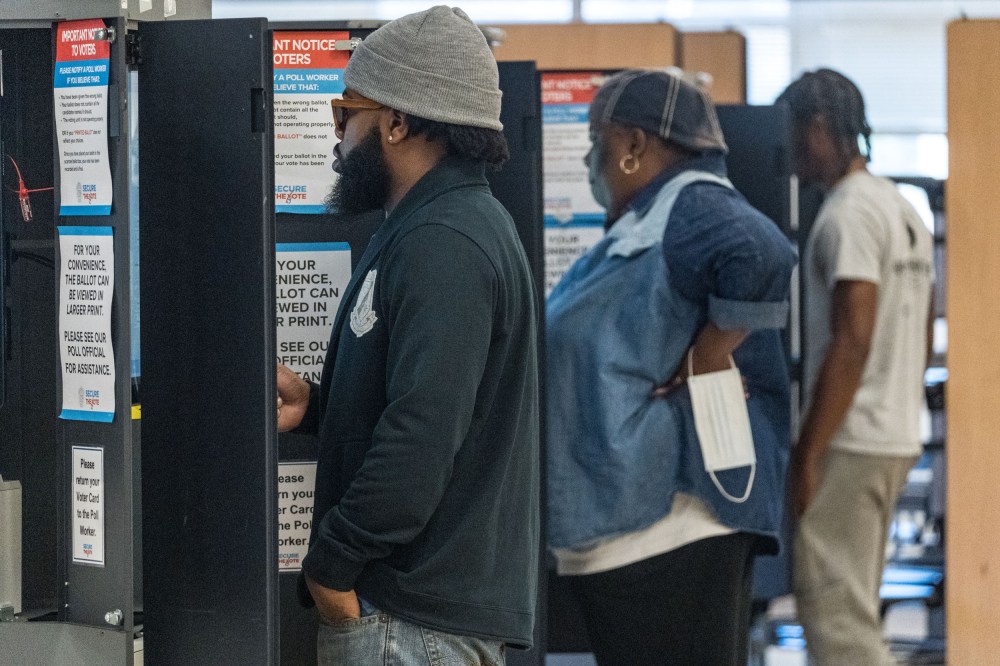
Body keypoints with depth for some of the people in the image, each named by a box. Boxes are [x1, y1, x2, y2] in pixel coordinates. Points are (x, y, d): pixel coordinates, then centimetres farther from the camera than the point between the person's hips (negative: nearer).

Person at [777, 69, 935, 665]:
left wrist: (807, 454, -20)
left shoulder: (849, 214, -14)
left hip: (851, 443, -10)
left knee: (834, 610, -9)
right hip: (897, 437, 10)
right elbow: (920, 340, 20)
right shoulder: (903, 211, 17)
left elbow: (852, 341, -21)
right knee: (854, 609, 14)